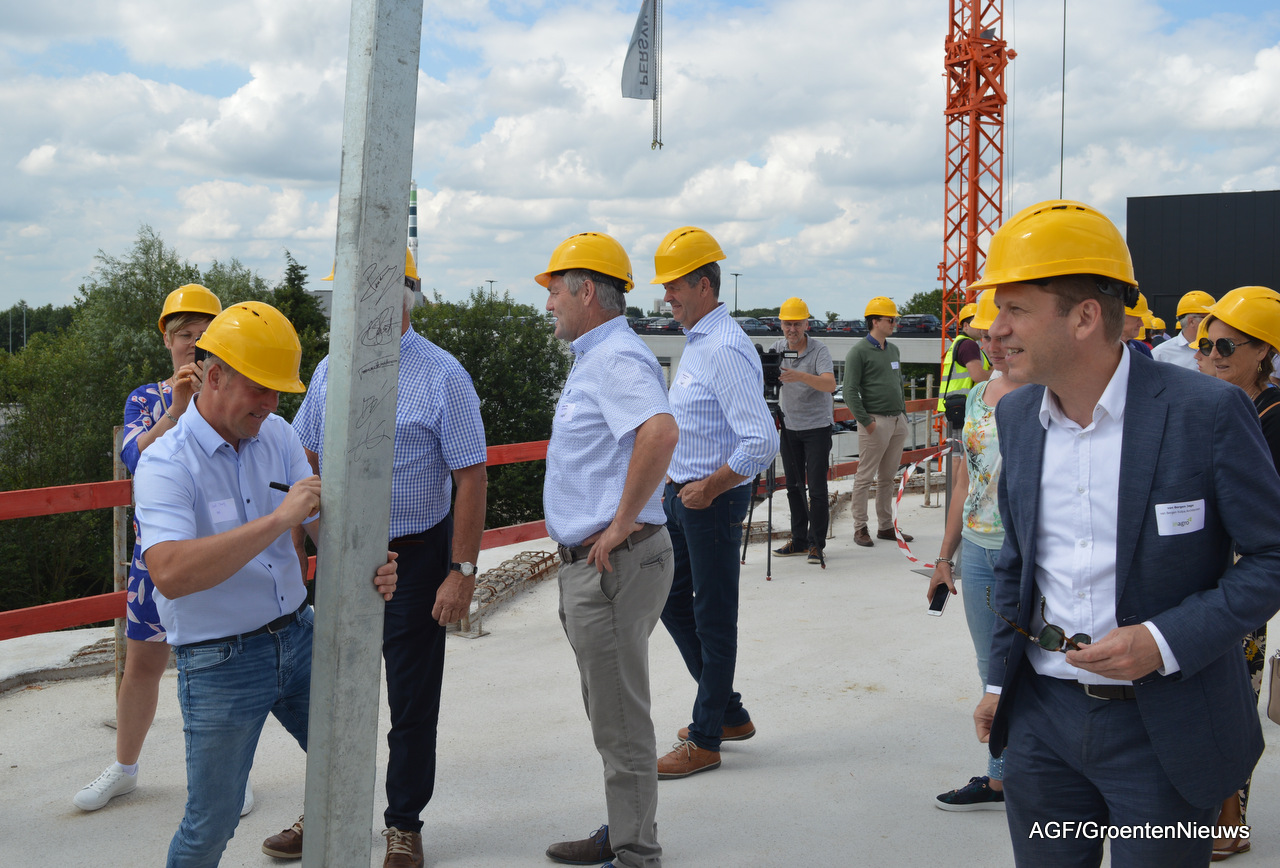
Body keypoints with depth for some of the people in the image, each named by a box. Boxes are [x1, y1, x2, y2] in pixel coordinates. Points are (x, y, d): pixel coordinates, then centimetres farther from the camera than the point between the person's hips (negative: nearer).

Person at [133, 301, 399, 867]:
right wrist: (279, 518, -35)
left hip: (299, 636, 6)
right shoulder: (166, 464, -18)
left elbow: (323, 519, 4)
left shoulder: (277, 435, 2)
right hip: (220, 664, -6)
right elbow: (170, 574, -34)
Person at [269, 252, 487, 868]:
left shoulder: (442, 376, -12)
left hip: (416, 560, -5)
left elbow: (470, 477, -14)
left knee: (411, 701, 6)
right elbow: (306, 458, 15)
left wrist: (462, 571, -17)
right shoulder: (330, 370, 5)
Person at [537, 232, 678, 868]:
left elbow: (660, 433, -37)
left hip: (612, 564, -11)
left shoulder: (617, 359, -18)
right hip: (589, 563, 11)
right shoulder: (595, 358, 16)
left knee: (620, 719, 0)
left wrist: (621, 524, -28)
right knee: (609, 711, 20)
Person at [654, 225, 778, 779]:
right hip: (682, 493, 10)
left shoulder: (725, 349, -20)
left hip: (713, 501, -10)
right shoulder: (696, 344, 11)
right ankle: (728, 712, 32)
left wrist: (709, 488, -19)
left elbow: (762, 441, -26)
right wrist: (677, 480, 15)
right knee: (672, 600, 18)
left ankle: (705, 740, 17)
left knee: (713, 618, 3)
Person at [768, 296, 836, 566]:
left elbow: (830, 384, -27)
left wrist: (801, 376, -43)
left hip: (817, 427, -5)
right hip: (789, 426, 5)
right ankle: (799, 540, 19)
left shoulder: (819, 350, -13)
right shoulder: (776, 349, 2)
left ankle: (816, 544, 2)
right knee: (793, 486, 9)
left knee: (817, 488, -6)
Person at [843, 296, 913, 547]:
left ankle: (886, 526, 18)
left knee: (888, 477, 12)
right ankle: (860, 528, 4)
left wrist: (904, 414, 18)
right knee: (865, 477, -3)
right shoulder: (859, 351, -7)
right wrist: (865, 421, -15)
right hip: (875, 421, -7)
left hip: (898, 421, 7)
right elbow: (850, 390, -12)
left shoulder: (893, 349, 17)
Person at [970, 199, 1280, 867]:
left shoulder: (1207, 412, -14)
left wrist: (1165, 641, -20)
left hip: (1165, 730, -4)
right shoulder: (1016, 417, 3)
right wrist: (1001, 680, 13)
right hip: (1042, 717, 5)